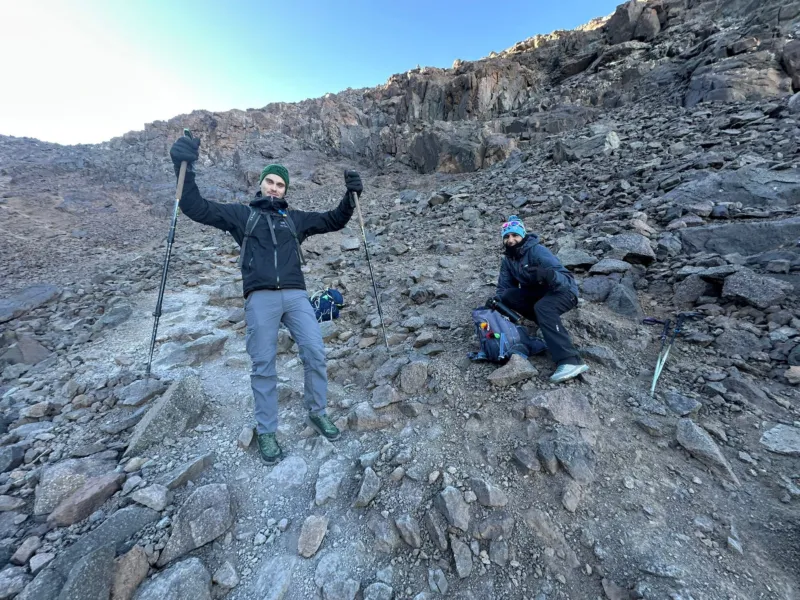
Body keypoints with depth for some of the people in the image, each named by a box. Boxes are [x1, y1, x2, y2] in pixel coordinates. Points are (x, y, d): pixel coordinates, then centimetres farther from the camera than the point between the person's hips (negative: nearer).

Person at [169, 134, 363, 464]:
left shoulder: (295, 218, 22)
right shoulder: (241, 214, 17)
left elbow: (334, 221, 22)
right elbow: (196, 208, 9)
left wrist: (350, 196, 9)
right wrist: (184, 167, -3)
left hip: (296, 295, 2)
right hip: (260, 298, -1)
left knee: (315, 355, -5)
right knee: (263, 365, 2)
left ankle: (317, 412, 16)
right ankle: (266, 431, 18)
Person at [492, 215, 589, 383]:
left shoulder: (537, 251, -22)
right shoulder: (508, 260, -1)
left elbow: (566, 279, -30)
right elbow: (503, 287, 2)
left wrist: (547, 274, -52)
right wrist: (495, 302, -20)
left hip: (563, 291, -6)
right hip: (537, 293, 7)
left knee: (542, 307, -38)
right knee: (507, 296, -17)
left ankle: (571, 362, -43)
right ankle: (552, 325, -12)